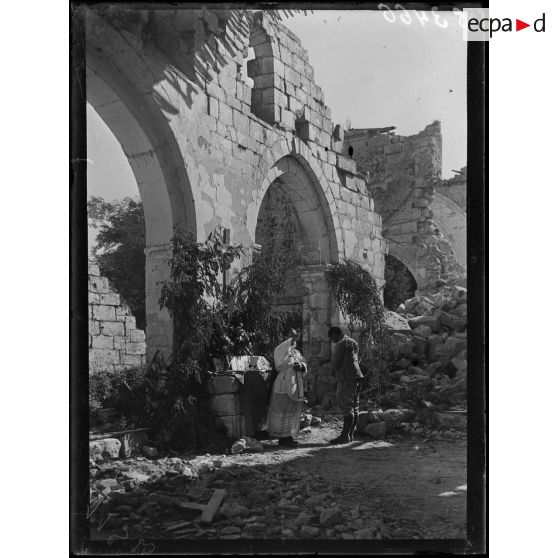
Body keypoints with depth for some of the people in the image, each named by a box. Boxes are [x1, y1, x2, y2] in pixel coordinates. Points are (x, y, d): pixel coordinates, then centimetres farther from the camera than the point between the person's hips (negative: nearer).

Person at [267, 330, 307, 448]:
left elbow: (304, 365, 8)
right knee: (282, 412, -4)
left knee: (293, 411, 10)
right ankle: (283, 438, 1)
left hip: (295, 387, 7)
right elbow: (279, 350, -29)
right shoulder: (281, 351, -5)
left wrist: (301, 366, -16)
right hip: (283, 386, -7)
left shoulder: (297, 352, 14)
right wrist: (291, 338, -30)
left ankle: (289, 436, 17)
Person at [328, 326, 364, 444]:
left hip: (347, 378, -10)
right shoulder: (353, 342, 19)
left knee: (346, 406, -8)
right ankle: (350, 435, 14)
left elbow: (335, 363, -10)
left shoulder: (342, 344, -11)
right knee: (354, 407, 9)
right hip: (356, 377, 10)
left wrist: (335, 371, 11)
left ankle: (345, 436, -8)